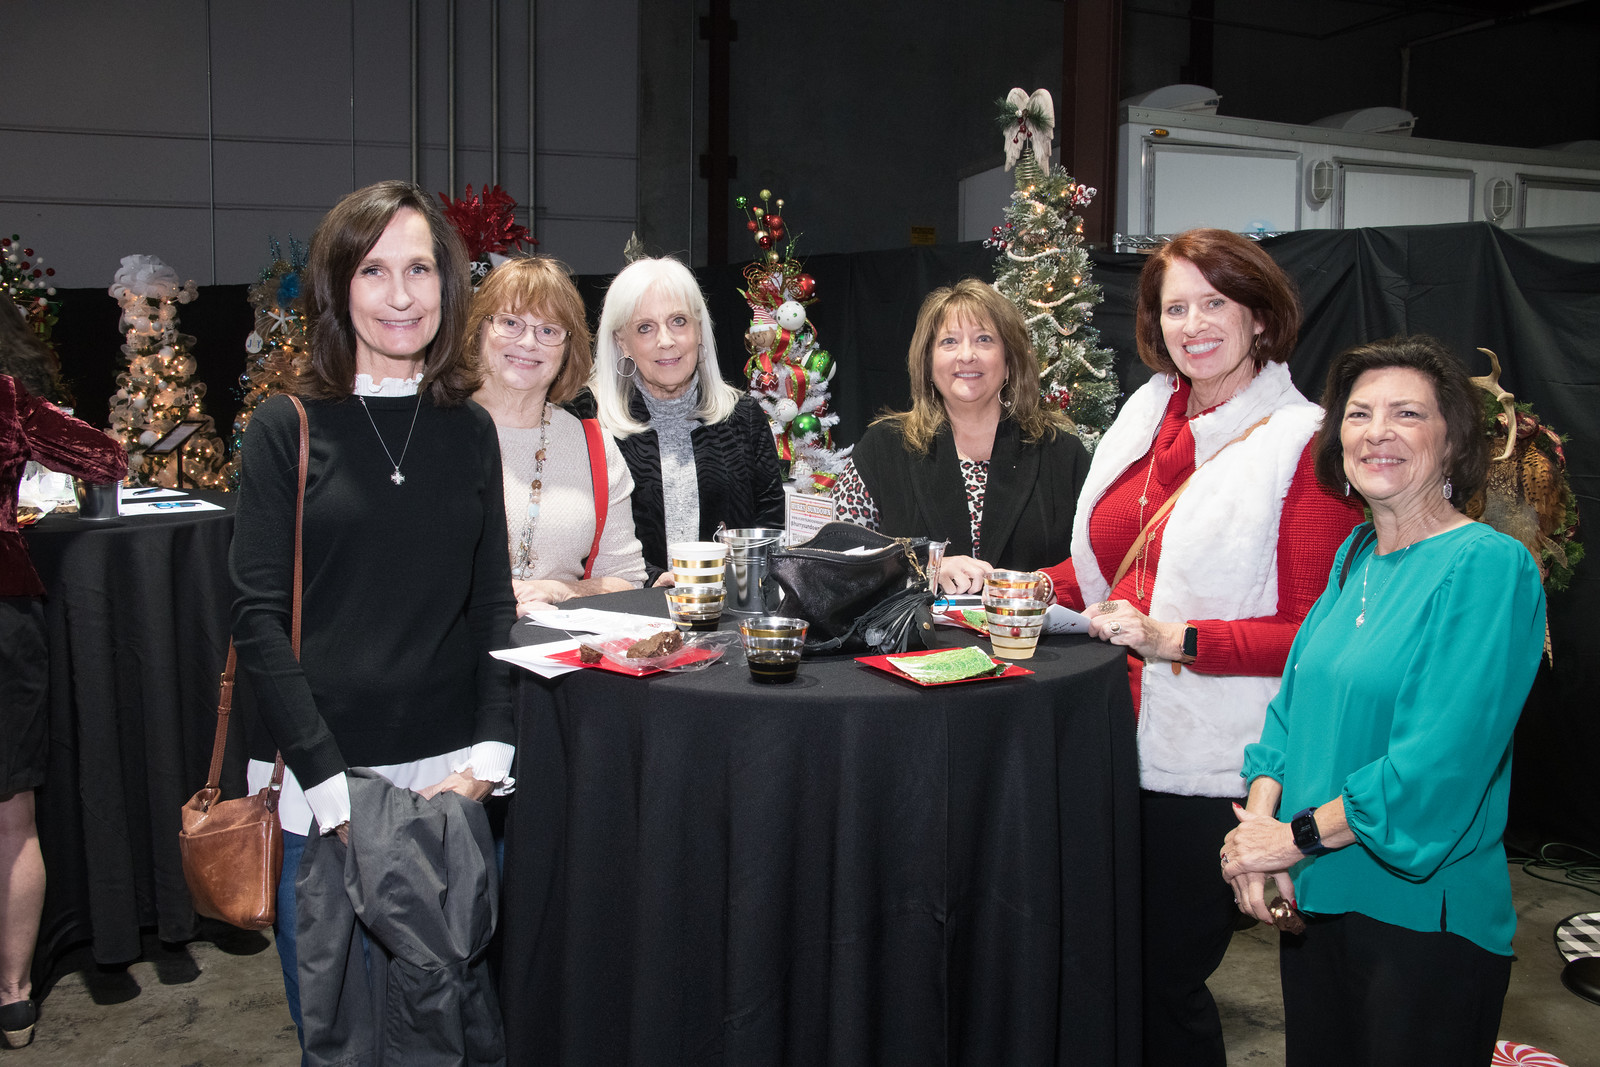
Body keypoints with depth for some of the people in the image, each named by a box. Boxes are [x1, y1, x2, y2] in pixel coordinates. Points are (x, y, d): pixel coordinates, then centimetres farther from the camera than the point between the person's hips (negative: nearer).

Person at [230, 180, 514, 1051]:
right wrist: (334, 790, -15)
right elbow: (259, 618, -7)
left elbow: (493, 605, 6)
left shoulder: (471, 430, 6)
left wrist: (488, 759, -6)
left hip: (455, 779, 3)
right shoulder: (287, 429, -2)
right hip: (319, 788, -2)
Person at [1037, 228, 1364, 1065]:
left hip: (1211, 767, -6)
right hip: (1121, 737, 6)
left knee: (1166, 982, 6)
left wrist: (1175, 639, -23)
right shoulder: (1147, 413, 9)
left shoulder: (1302, 445, -11)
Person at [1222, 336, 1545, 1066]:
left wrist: (1295, 836, -17)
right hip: (1313, 896, 7)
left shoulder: (1491, 566, -16)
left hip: (1424, 911, -6)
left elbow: (1441, 763, -23)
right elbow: (1294, 700, 7)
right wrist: (1257, 820, -8)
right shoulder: (1354, 556, 6)